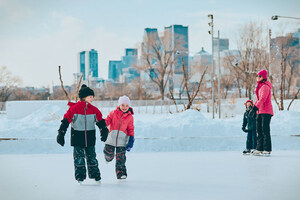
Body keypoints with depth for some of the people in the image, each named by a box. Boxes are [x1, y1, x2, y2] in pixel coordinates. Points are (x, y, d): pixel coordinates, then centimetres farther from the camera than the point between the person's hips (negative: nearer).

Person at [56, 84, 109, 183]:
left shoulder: (94, 110, 2)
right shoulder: (74, 109, -9)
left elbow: (101, 121, 10)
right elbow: (65, 121, -7)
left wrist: (104, 131, -3)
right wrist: (61, 134, -9)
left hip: (90, 138, 3)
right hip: (77, 137, -3)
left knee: (91, 156, 9)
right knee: (79, 157, 0)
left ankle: (95, 174, 19)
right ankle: (80, 176, 9)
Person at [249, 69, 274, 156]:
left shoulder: (265, 87, -14)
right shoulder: (259, 86, 16)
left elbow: (262, 99, -25)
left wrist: (254, 109, -32)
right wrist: (254, 108, 21)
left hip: (266, 111, -9)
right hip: (260, 111, 9)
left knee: (265, 130, -10)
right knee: (259, 130, 8)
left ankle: (267, 150, -9)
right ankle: (259, 149, 11)